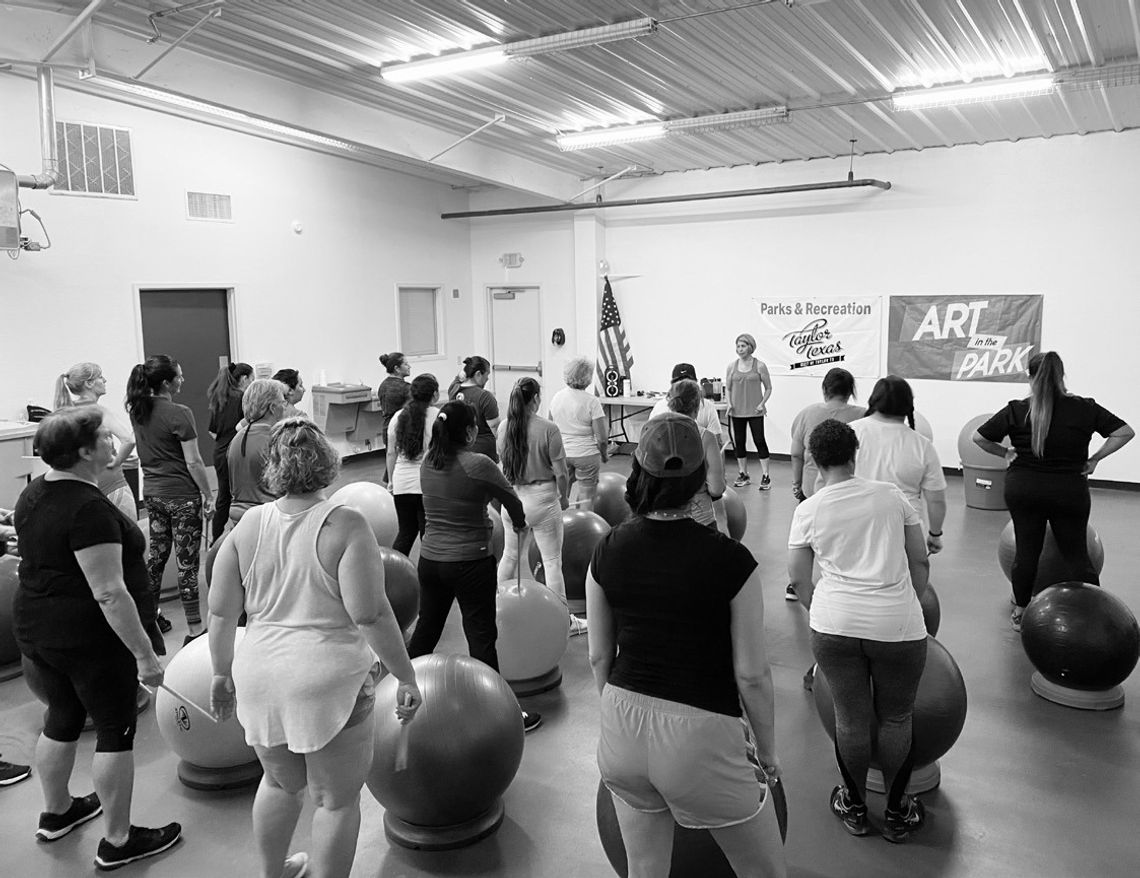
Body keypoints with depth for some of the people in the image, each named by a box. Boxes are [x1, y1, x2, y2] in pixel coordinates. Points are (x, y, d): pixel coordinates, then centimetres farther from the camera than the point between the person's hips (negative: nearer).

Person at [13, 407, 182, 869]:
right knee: (116, 730, 5)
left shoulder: (33, 493, 4)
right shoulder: (90, 508, -25)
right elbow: (109, 593, -27)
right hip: (88, 637, -9)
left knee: (61, 717, 24)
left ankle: (56, 812, 43)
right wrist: (145, 654, -22)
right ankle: (117, 842, 17)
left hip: (34, 626, 9)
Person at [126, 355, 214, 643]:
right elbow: (193, 462, -16)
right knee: (187, 561, -2)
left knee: (157, 553, 20)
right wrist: (208, 494, -7)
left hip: (152, 492, 7)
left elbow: (142, 449, 15)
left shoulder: (137, 410, 4)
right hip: (181, 495, -7)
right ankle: (195, 629, 4)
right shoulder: (179, 414, -18)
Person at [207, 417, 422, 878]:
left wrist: (222, 672, 18)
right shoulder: (345, 525, -15)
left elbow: (221, 612, 4)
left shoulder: (248, 525, -1)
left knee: (281, 782, 28)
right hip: (328, 680, -5)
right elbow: (370, 615, -19)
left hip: (260, 679, 6)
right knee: (336, 798, 13)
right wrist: (406, 676, -10)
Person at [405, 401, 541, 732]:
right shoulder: (478, 465, -17)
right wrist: (520, 523, 17)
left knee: (426, 628, 20)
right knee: (481, 637, 3)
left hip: (430, 559, 6)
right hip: (471, 563, -6)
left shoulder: (427, 463, 1)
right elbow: (511, 499, -5)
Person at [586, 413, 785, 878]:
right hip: (699, 735, -4)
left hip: (622, 733, 5)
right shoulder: (730, 560, -17)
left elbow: (599, 656, 5)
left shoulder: (609, 550, -5)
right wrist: (767, 751, 6)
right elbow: (751, 673, -10)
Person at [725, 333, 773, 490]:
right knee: (738, 442, 7)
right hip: (736, 411, 3)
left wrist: (762, 403, -10)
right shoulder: (731, 366, 5)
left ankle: (765, 477, 1)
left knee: (759, 441, -4)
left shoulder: (759, 365, -3)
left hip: (755, 411, -3)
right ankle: (743, 475, 19)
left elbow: (768, 388, 2)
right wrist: (729, 403, -3)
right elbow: (727, 388, 12)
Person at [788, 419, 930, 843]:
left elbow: (798, 578, 7)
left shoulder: (808, 510, 3)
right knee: (897, 718, 16)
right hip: (897, 624, 0)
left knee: (850, 718, 14)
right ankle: (897, 813, 31)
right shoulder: (890, 495, 5)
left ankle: (854, 807, 32)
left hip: (835, 623, 0)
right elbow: (920, 561, 11)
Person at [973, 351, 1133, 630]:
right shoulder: (1085, 408, -2)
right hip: (1069, 491, 0)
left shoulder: (1017, 410, -5)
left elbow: (979, 437, -2)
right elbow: (1125, 432, 0)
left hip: (1023, 489, 0)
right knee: (1077, 554, 9)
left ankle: (1020, 612, 19)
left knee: (1026, 550, 10)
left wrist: (1007, 454, 8)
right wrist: (1094, 459, 2)